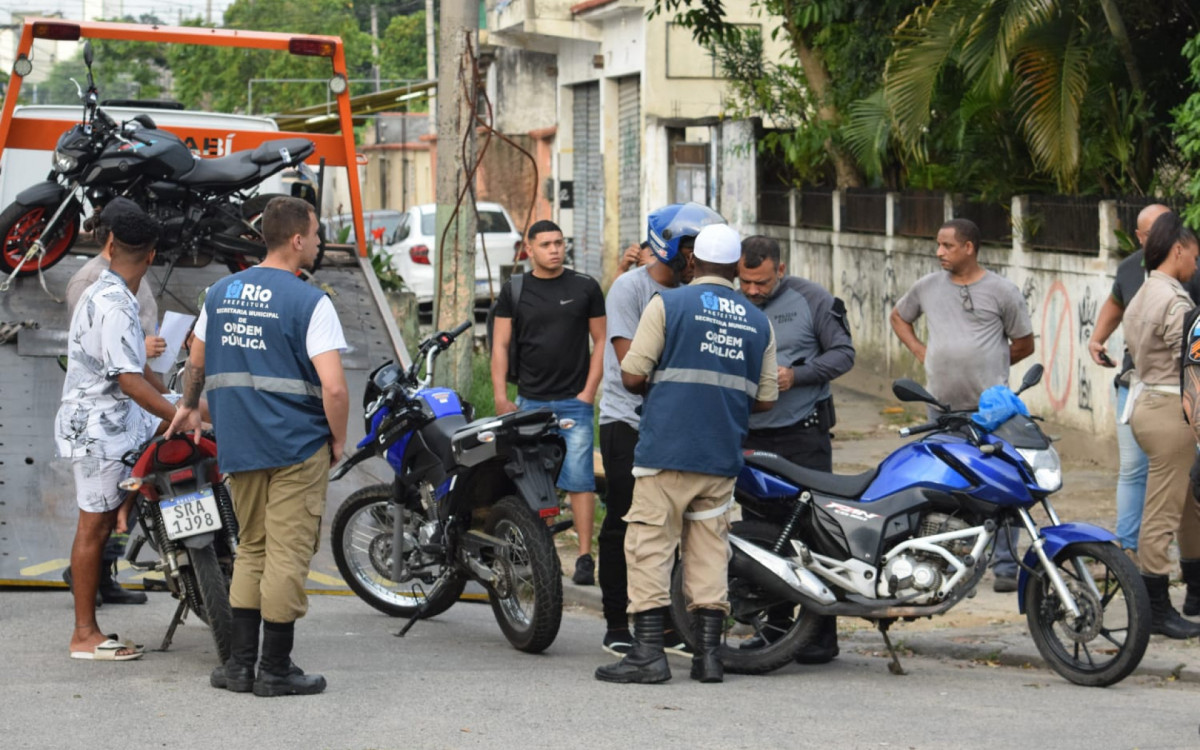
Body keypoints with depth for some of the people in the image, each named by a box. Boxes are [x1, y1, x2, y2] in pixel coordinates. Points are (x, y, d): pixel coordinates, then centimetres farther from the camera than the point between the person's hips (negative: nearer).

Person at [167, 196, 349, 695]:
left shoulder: (221, 293, 7)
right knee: (287, 554, 1)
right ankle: (275, 669, 5)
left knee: (252, 549, 16)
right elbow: (333, 387, -19)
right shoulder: (309, 302, -12)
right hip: (297, 445, -6)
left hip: (238, 445, 6)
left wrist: (188, 408, 38)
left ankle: (240, 663, 14)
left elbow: (196, 364, 20)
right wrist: (338, 439, -4)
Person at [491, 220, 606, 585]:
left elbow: (601, 340, 7)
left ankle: (585, 557, -7)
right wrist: (500, 397, -2)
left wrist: (589, 391, -3)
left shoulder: (585, 287, 5)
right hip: (529, 401, 2)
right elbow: (500, 345, 7)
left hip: (575, 402, -2)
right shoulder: (514, 290, 7)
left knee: (579, 479, -8)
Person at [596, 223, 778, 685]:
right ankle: (708, 654, 6)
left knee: (650, 545, -2)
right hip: (723, 456, 4)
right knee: (710, 550, 9)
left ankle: (648, 651, -7)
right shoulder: (758, 322, 11)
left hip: (667, 450, -4)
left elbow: (632, 375, -7)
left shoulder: (668, 304, -3)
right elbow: (765, 399, 12)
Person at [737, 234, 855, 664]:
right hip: (750, 437, 4)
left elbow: (843, 353, 0)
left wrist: (796, 375, -13)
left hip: (803, 434, -4)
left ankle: (822, 634, -3)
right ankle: (774, 627, 17)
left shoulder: (810, 299, -1)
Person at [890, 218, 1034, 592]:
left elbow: (1024, 344, 8)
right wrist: (920, 351, 12)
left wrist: (987, 365, 7)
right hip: (942, 406, 4)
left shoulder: (1002, 291, 0)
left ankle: (1005, 567, -2)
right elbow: (898, 317, 27)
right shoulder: (928, 287, 10)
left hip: (990, 406, -4)